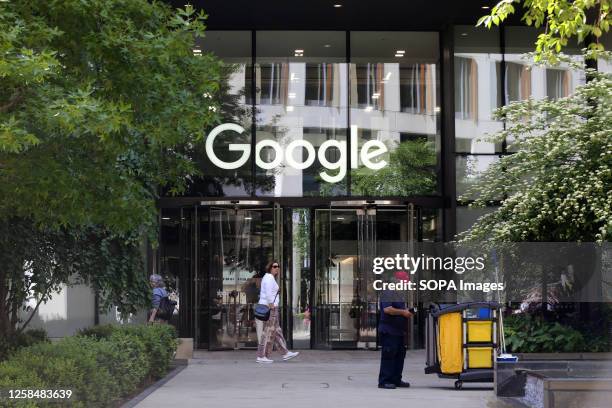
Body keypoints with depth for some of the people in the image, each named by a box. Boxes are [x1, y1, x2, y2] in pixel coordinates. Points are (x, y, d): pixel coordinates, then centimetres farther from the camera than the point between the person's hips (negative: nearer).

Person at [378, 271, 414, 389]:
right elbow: (387, 309, -24)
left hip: (398, 331, 10)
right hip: (388, 331, -10)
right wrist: (403, 312, -19)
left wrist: (407, 312, 11)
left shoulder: (399, 295, 19)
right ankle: (384, 381, -6)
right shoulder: (388, 294, -12)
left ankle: (396, 380, 16)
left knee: (400, 355, 10)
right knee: (388, 356, -9)